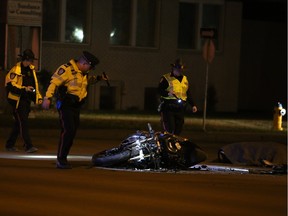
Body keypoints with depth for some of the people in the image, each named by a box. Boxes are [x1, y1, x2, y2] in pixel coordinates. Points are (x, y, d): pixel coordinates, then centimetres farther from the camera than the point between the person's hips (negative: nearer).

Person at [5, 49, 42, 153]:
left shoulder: (31, 69, 14)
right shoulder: (16, 70, -11)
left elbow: (35, 85, 24)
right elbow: (10, 84, -18)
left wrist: (38, 97, 16)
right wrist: (24, 89, -25)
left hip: (27, 100, 8)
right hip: (18, 100, -8)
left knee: (18, 123, 12)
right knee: (23, 123, -12)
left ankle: (10, 144, 22)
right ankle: (28, 146, -15)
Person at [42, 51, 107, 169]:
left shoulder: (83, 73, 15)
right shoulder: (67, 69, -14)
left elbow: (87, 80, 38)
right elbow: (54, 82, -20)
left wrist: (98, 78, 24)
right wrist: (47, 98, -28)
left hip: (76, 106, 9)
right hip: (65, 105, -9)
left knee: (72, 132, 7)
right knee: (68, 130, -18)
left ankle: (63, 159, 16)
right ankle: (60, 160, -13)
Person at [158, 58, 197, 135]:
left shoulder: (185, 79, 19)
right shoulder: (166, 78, 0)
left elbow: (188, 94, 24)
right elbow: (159, 90, -7)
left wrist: (193, 105, 16)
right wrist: (168, 93, -25)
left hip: (180, 109, 6)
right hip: (168, 108, -6)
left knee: (178, 131, 5)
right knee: (169, 130, -14)